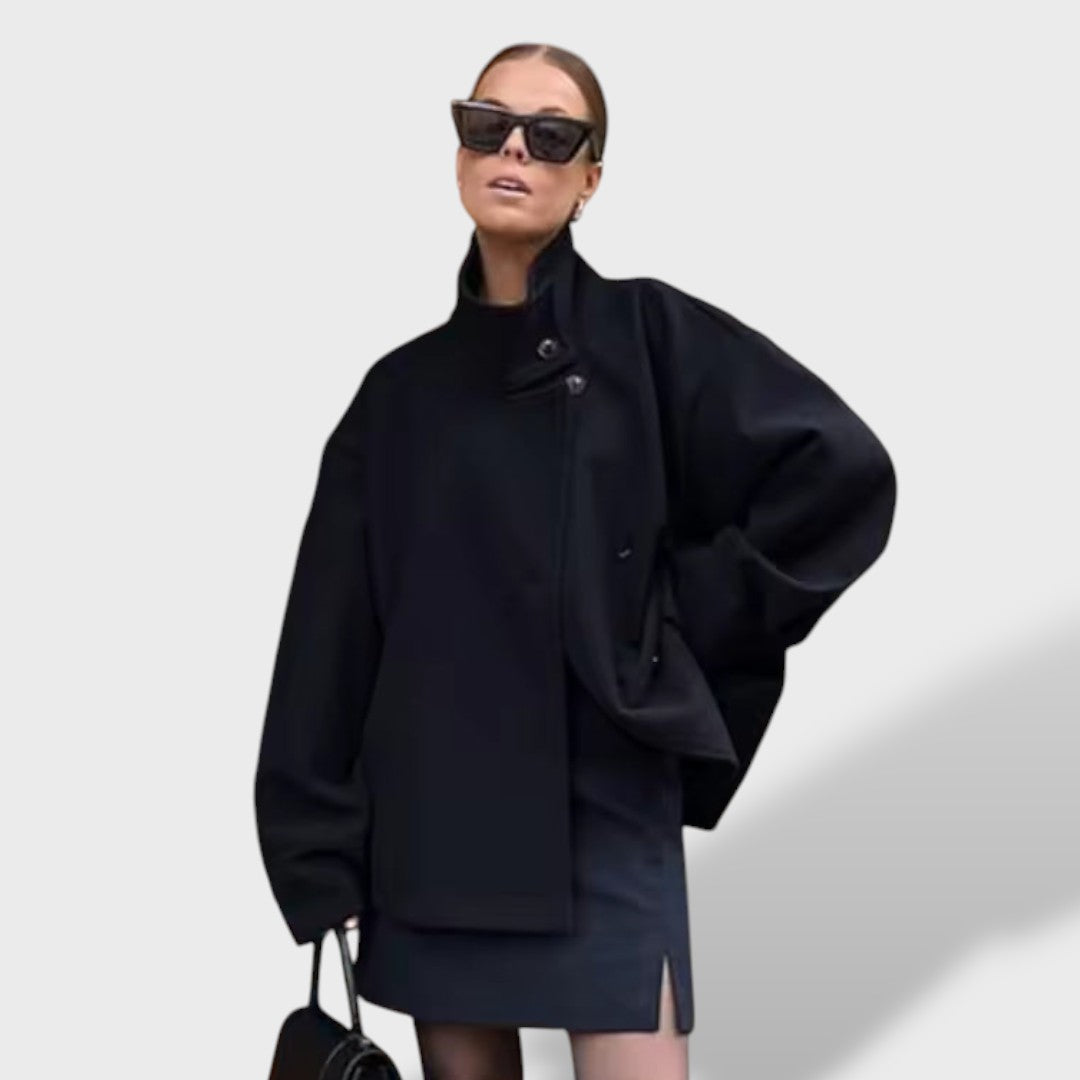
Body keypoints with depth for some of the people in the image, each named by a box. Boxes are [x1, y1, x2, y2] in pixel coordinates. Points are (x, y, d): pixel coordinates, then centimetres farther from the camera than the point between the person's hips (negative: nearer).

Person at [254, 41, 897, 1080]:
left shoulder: (649, 333, 0)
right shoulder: (401, 390, 9)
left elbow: (845, 476, -8)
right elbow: (334, 639, 7)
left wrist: (685, 626, -7)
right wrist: (322, 860, 2)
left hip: (603, 815, -3)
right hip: (428, 826, 3)